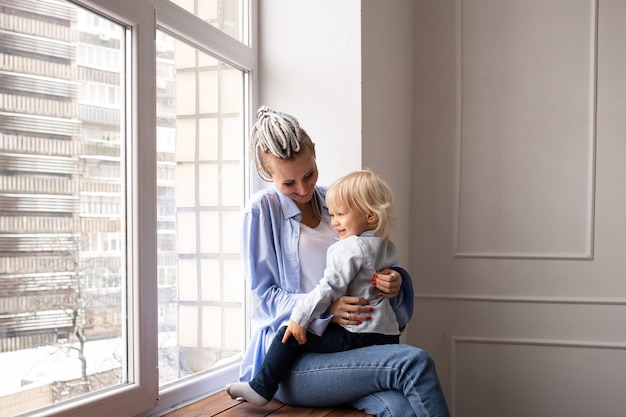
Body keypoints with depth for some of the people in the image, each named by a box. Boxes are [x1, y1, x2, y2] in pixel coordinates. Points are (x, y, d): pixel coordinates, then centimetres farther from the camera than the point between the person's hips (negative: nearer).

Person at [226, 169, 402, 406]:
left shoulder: (350, 247, -11)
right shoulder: (388, 247, 15)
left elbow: (329, 288, -17)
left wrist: (299, 318, -13)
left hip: (357, 334, -9)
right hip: (389, 335, 9)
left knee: (290, 337, -5)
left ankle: (261, 389, -2)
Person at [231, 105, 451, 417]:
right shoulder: (261, 211, 0)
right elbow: (263, 294, -3)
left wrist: (393, 283, -7)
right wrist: (324, 310, -21)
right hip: (289, 358, -4)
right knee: (415, 362, -26)